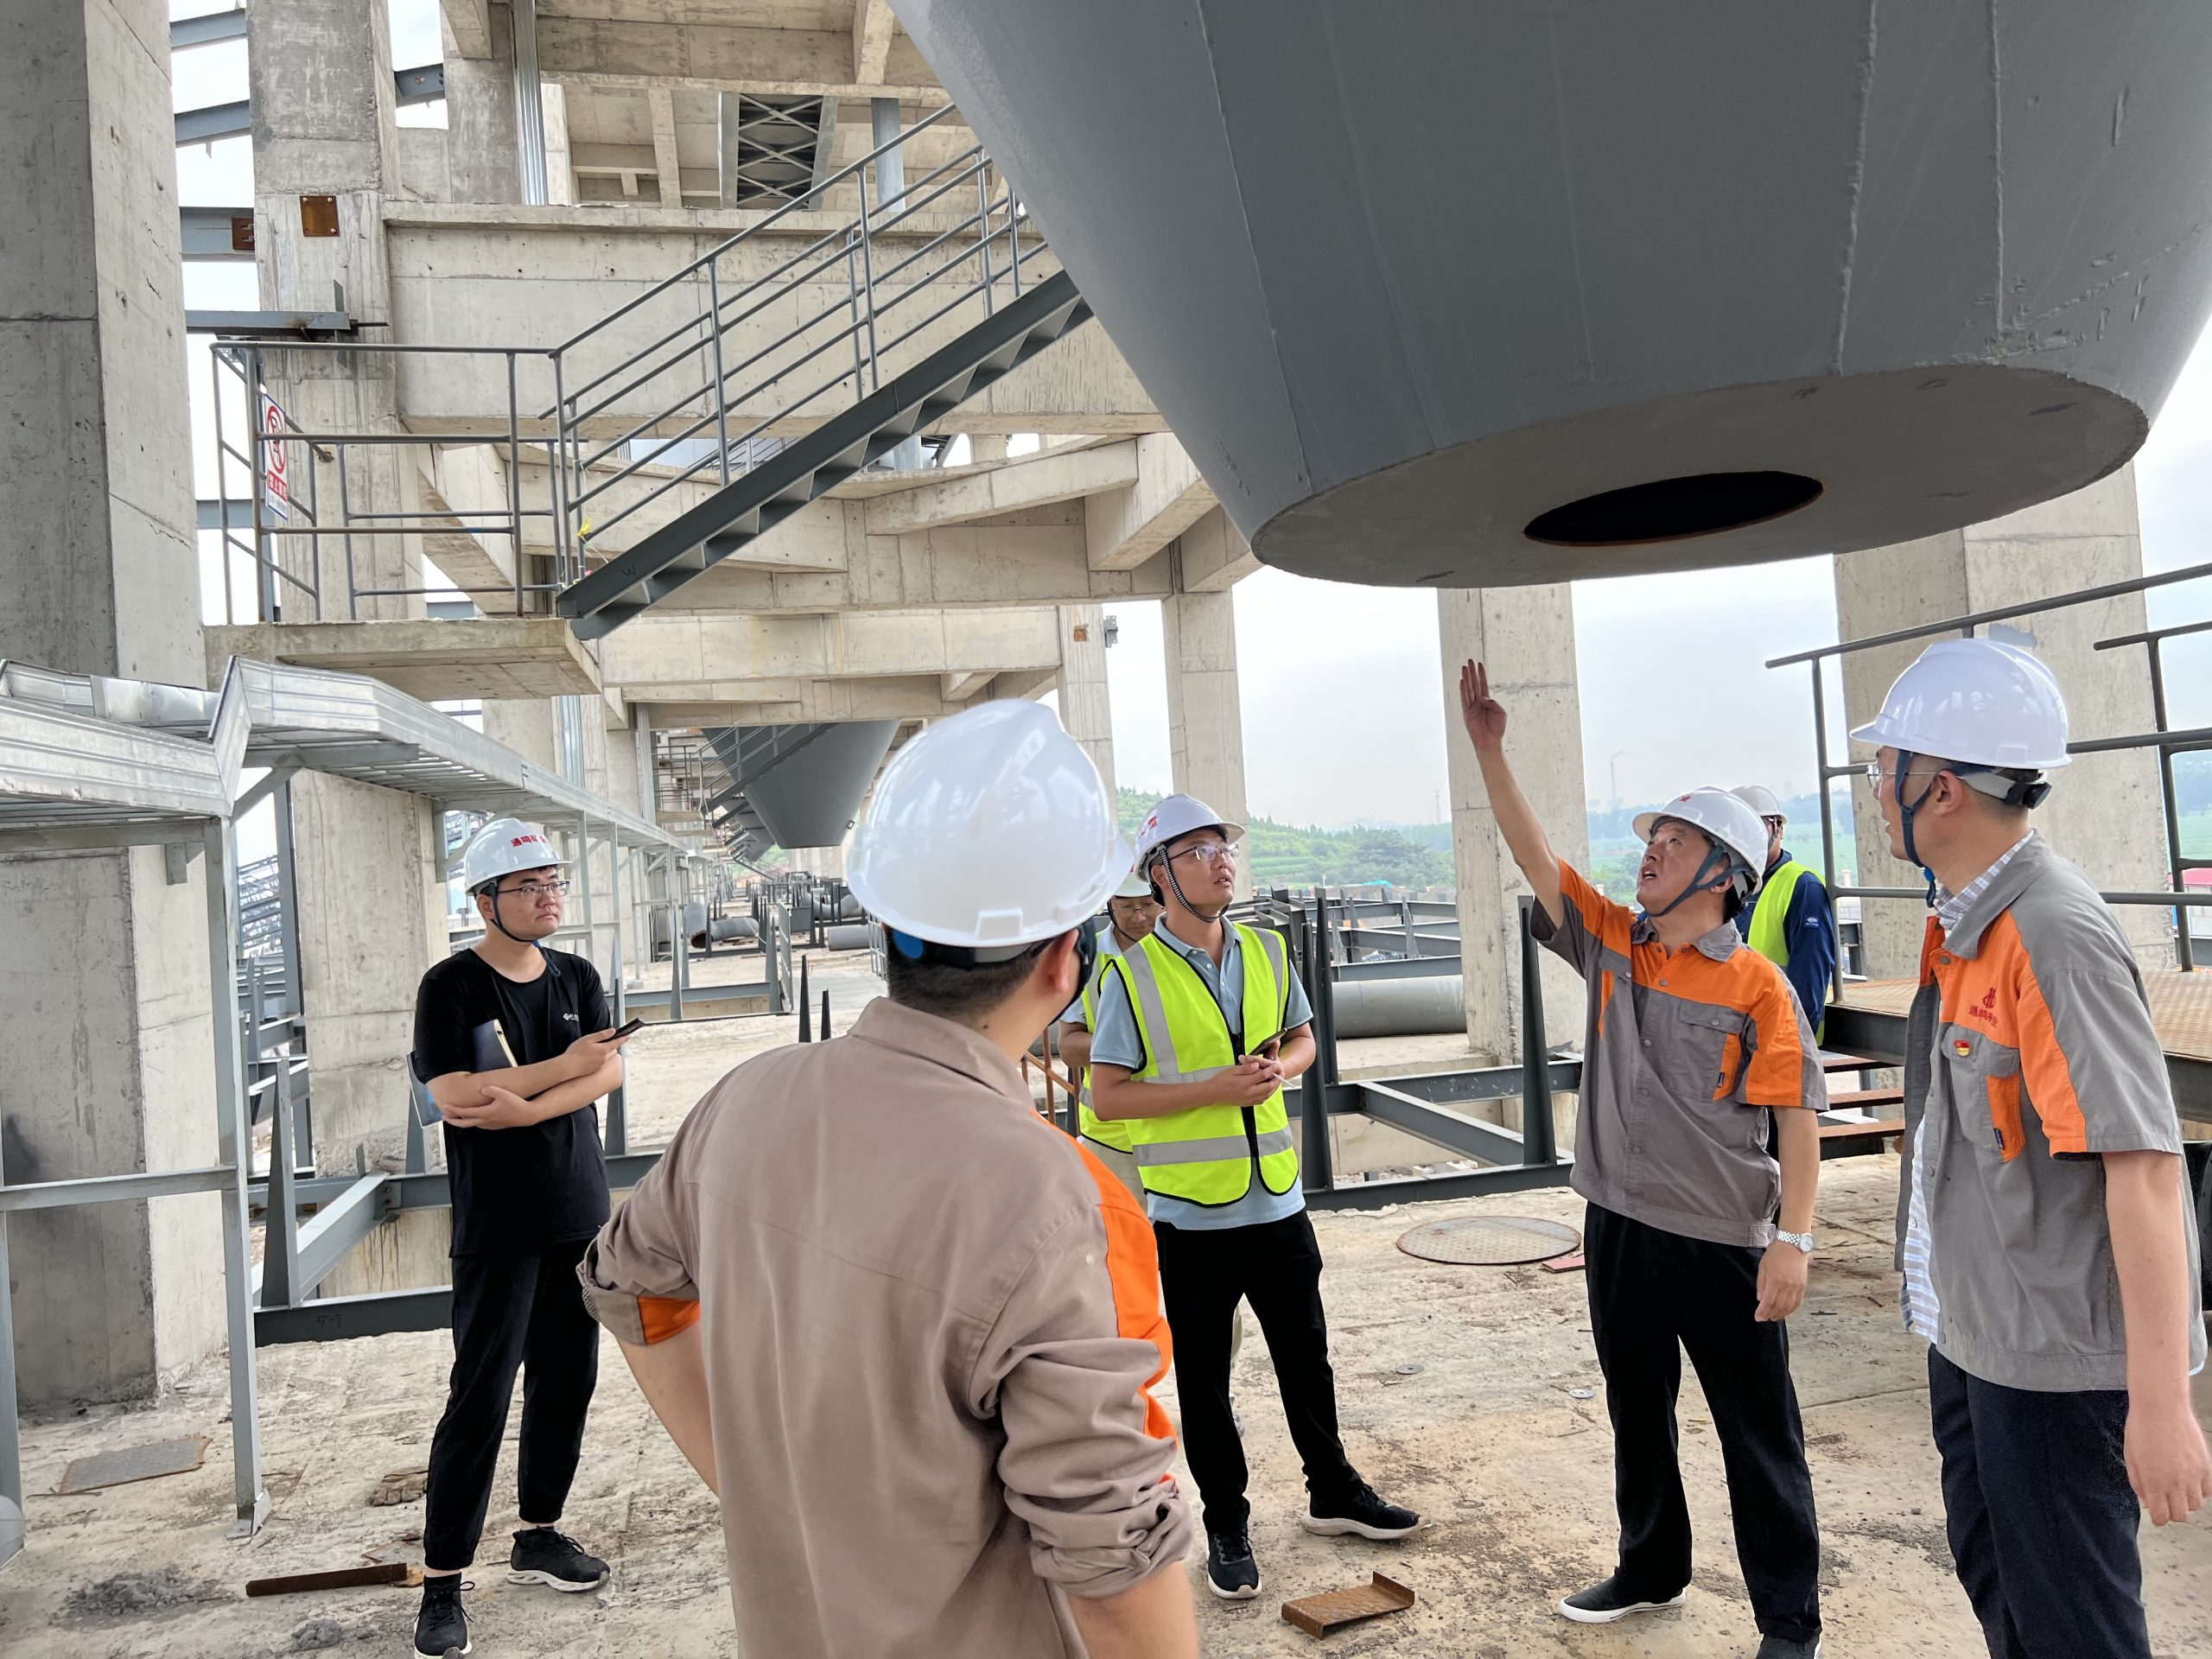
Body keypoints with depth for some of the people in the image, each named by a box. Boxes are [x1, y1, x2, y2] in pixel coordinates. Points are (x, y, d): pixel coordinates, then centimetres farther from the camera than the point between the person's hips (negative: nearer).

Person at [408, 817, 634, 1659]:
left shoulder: (579, 978, 8)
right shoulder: (452, 986, -6)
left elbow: (612, 1069, -5)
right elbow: (450, 1094, -17)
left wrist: (525, 1108, -19)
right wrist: (563, 1067, -19)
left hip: (580, 1214, 5)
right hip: (498, 1225, -5)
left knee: (566, 1379, 12)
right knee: (480, 1397, -3)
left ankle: (538, 1535, 28)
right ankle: (442, 1580, 7)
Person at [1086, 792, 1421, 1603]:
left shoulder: (1267, 952, 3)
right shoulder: (1133, 975, -12)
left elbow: (1301, 1037, 17)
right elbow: (1108, 1095, -13)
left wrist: (1279, 1066, -6)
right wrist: (1215, 1089, -21)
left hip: (1278, 1200, 4)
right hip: (1192, 1212, -4)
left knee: (1306, 1356, 19)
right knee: (1204, 1378, 10)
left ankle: (1333, 1492, 40)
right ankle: (1226, 1527, 29)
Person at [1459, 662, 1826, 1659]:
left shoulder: (1757, 986, -12)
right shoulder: (1611, 942, 2)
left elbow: (1797, 1117, -11)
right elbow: (1535, 858, -3)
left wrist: (1792, 1240, -15)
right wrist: (1487, 748, -10)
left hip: (1723, 1242, -5)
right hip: (1618, 1228, 6)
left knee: (1758, 1435, 9)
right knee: (1636, 1415, 21)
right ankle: (1651, 1571, 41)